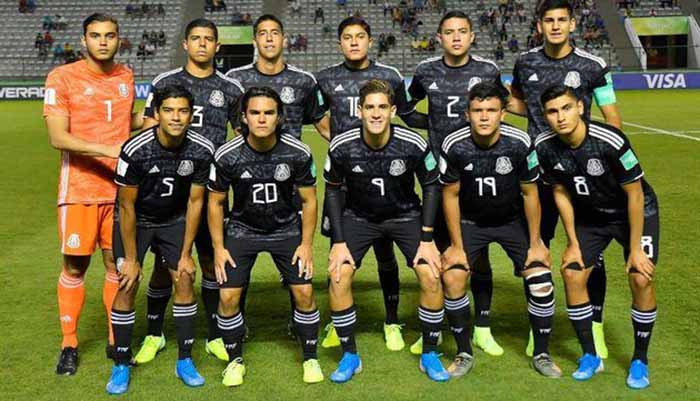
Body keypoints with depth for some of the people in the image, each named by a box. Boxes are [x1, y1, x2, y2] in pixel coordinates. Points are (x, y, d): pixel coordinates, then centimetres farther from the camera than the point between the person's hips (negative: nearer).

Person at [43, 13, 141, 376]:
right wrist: (107, 150, -24)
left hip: (121, 188, 4)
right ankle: (69, 345, 16)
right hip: (79, 189, -4)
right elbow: (57, 137, -14)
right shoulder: (62, 77, -6)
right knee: (74, 267, 2)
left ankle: (116, 340, 20)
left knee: (118, 264, 7)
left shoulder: (126, 76, 10)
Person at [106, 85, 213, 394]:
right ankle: (121, 365, 5)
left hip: (174, 220, 3)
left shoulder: (202, 150, -21)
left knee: (185, 280, -5)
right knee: (127, 286, -9)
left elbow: (195, 201, -10)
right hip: (135, 220, -2)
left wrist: (185, 254, -7)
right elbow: (127, 206, -19)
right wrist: (130, 259, -14)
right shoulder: (135, 150, -29)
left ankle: (185, 360, 9)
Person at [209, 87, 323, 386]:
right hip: (242, 229, 0)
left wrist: (306, 244, -6)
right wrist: (218, 248, -6)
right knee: (229, 296, -9)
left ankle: (310, 358, 15)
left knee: (304, 291, -8)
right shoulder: (226, 156, -19)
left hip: (286, 228, 0)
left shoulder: (298, 153, -18)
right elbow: (216, 202, -4)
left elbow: (308, 200, -4)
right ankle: (235, 360, 15)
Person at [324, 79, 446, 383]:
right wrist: (339, 242, -10)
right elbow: (333, 190, -5)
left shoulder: (414, 145, -23)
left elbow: (430, 186, -7)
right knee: (338, 276, -16)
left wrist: (426, 240, -11)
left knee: (431, 276, -16)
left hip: (405, 214, 0)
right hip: (358, 216, 1)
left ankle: (429, 355, 5)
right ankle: (350, 357, 3)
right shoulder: (341, 146, -21)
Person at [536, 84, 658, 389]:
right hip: (591, 215, 4)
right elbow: (561, 192, -3)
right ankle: (590, 356, 12)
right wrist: (573, 242, -1)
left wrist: (635, 248, -18)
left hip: (636, 212, -4)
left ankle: (640, 361, 4)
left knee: (641, 279, -15)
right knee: (572, 275, -5)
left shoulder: (610, 141, -33)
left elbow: (634, 195, -22)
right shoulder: (545, 147, -18)